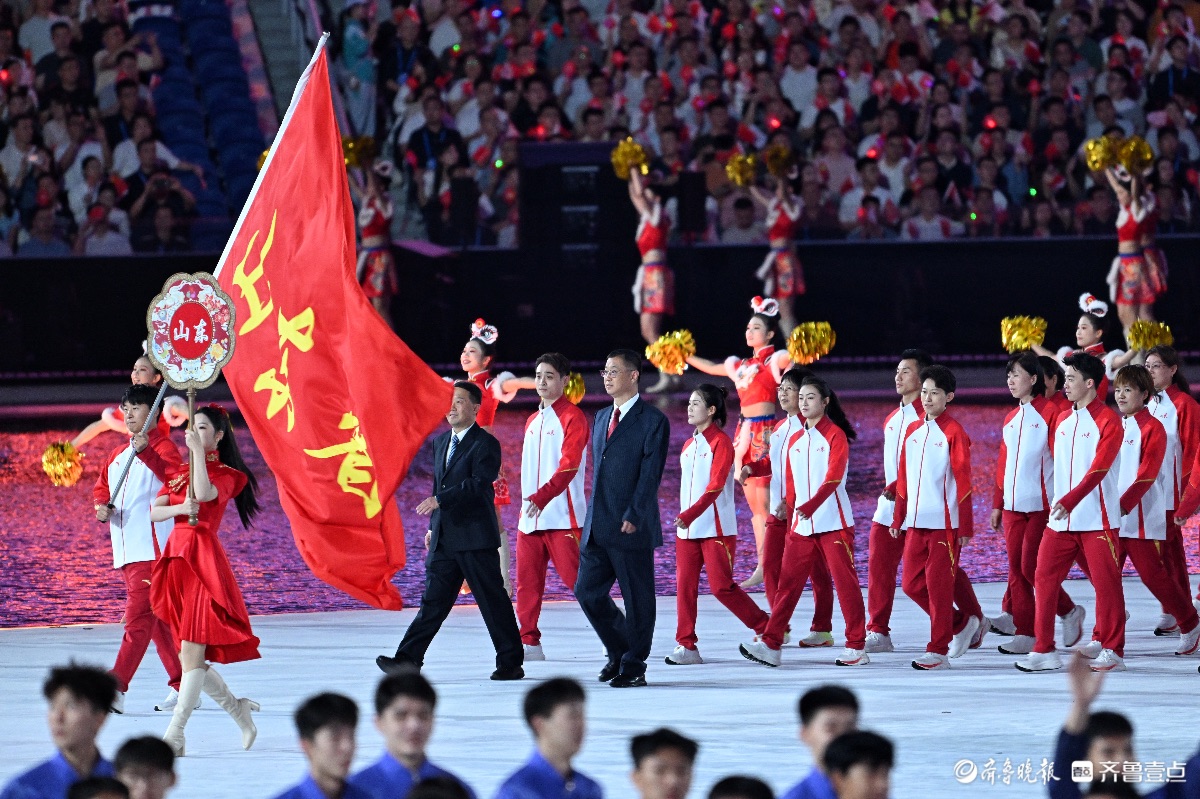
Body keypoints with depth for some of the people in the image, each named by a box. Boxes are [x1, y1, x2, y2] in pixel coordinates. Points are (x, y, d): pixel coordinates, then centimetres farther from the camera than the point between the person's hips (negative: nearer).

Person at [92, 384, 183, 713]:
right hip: (125, 551, 9)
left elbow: (176, 478, -25)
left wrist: (145, 451, -36)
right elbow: (101, 486, 27)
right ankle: (182, 685, 19)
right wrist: (101, 505, 4)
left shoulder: (162, 447, -6)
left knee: (138, 617, -14)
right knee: (156, 619, 13)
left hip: (152, 547, -9)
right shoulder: (117, 455, 19)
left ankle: (116, 689, -21)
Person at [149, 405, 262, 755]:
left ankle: (175, 735, -14)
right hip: (176, 558, 7)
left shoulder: (227, 475, 0)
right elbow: (154, 512, 6)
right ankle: (236, 708, 22)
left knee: (192, 651, -11)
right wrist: (179, 509, -14)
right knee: (188, 655, 6)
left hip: (202, 560, -7)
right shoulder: (179, 473, 19)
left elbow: (204, 493, -22)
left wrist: (199, 451, -18)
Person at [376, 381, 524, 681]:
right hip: (444, 539, 7)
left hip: (475, 538, -7)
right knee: (433, 600, 3)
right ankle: (408, 659, -1)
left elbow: (478, 485, -22)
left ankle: (511, 663, 7)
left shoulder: (485, 444, -9)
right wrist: (433, 526, 20)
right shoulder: (440, 442, 17)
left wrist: (439, 500, -29)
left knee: (493, 601, 0)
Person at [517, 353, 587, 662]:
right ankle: (529, 642, 8)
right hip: (530, 516, 7)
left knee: (577, 578, -7)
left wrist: (541, 497, -28)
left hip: (562, 516, -7)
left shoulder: (573, 417, -6)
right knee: (527, 581, 4)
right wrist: (526, 503, 14)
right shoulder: (533, 421, 18)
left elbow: (568, 465, -17)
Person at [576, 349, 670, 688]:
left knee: (637, 599, 0)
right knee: (588, 591, 6)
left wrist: (633, 517, -18)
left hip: (632, 529, -7)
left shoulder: (653, 421, -6)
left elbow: (650, 475, -11)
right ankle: (618, 650, 24)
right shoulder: (602, 417, 17)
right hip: (598, 528, 7)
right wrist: (592, 519, 16)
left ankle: (633, 668, 8)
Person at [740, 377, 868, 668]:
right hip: (801, 526, 6)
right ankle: (770, 645, -1)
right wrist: (791, 518, 14)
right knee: (788, 582, 1)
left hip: (834, 524, -6)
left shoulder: (835, 435, -6)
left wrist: (809, 506, -30)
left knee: (845, 582, -1)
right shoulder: (794, 440, 13)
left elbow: (833, 478, -18)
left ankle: (857, 648, 5)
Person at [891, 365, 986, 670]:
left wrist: (966, 527, -11)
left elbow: (963, 481, -9)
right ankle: (963, 623, 23)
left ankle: (938, 651, 0)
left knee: (939, 585, -5)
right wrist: (898, 518, 15)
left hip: (945, 522, -7)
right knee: (913, 583, 7)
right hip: (916, 522, 7)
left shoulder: (953, 433, -7)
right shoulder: (913, 431, 12)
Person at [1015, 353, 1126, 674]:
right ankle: (1044, 650, 5)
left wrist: (1070, 501, -28)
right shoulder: (1063, 421, 14)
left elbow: (1098, 467, -18)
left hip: (1097, 519, -7)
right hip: (1060, 519, 7)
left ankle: (1112, 652, 6)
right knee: (1044, 577, 1)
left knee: (1106, 583, -2)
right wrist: (1052, 503, 14)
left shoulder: (1108, 420, -8)